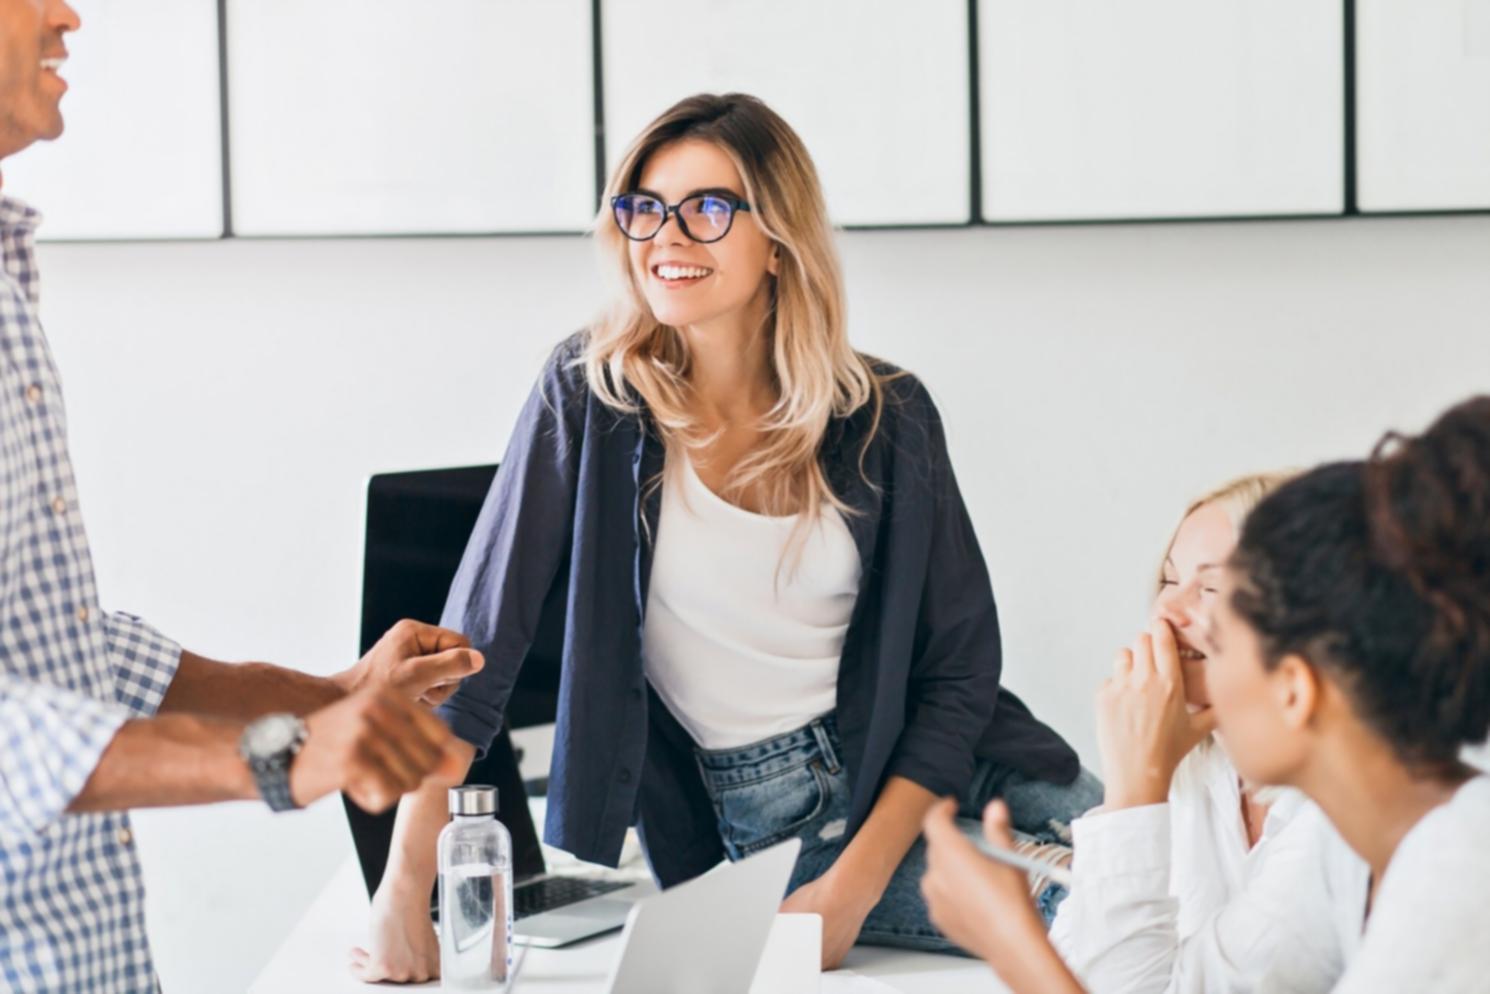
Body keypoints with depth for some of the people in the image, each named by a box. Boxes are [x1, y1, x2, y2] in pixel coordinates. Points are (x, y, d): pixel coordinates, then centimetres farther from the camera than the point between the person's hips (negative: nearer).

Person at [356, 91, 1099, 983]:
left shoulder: (887, 417, -3)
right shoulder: (592, 398, -8)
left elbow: (957, 673, -1)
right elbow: (474, 643, -11)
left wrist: (851, 890, -14)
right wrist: (405, 898, -19)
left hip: (930, 770, 3)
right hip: (767, 822, -3)